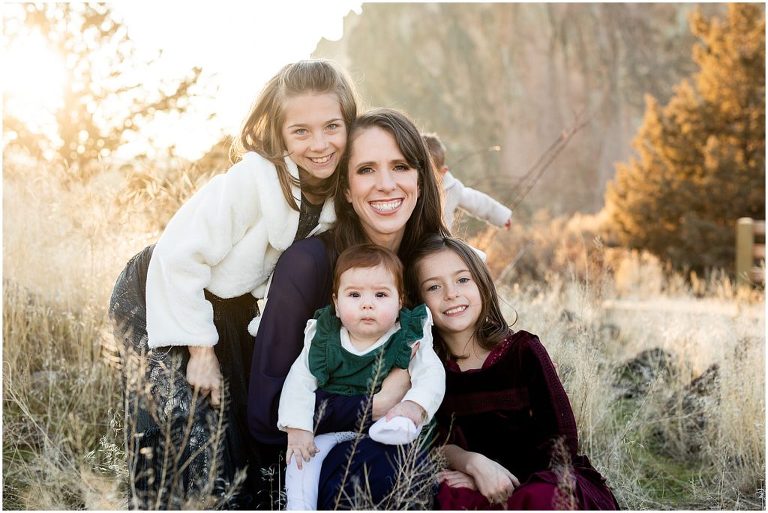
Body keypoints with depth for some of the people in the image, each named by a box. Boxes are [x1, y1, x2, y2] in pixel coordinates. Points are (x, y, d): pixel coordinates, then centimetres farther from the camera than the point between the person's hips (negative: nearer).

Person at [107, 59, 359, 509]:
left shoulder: (336, 194, -11)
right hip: (161, 298, -7)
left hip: (232, 306, 7)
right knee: (189, 425, -13)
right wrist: (201, 350, -22)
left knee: (248, 425, 10)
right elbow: (178, 257, -27)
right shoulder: (254, 180, -31)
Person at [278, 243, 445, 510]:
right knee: (304, 453, -17)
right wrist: (297, 428, -17)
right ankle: (297, 507, -12)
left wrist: (416, 404, -34)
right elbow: (299, 381, -6)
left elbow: (432, 376, -14)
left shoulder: (410, 340, -7)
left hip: (384, 420, -1)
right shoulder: (323, 339, -4)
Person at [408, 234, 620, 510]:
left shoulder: (523, 350, -4)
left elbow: (562, 442, -7)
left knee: (542, 499, -37)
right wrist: (474, 463, -25)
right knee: (448, 496, -35)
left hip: (549, 480, 0)